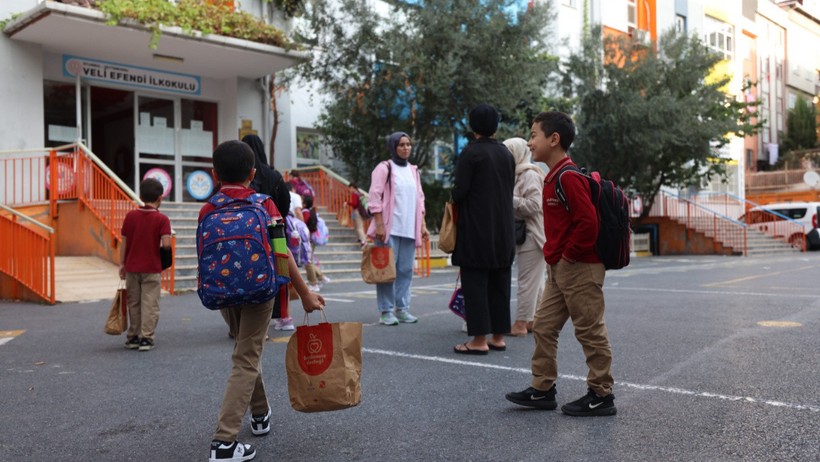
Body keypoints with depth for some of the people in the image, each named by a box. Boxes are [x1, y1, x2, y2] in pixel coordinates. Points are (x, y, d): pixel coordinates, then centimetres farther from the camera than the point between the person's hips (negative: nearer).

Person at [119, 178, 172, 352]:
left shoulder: (130, 216, 1)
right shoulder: (162, 219, -10)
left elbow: (123, 243, 3)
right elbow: (166, 244, -19)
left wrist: (122, 264, 10)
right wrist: (161, 247, 4)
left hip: (132, 267, 3)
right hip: (152, 269, -3)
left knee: (133, 304, 14)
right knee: (149, 305, 4)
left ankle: (132, 337, 21)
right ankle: (146, 338, 5)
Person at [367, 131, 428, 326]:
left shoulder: (413, 170, 17)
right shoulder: (384, 168, -2)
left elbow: (420, 199, 19)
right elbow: (374, 197, -8)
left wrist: (422, 225, 12)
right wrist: (379, 225, -14)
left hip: (409, 229, 6)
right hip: (389, 228, -6)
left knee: (406, 270, 6)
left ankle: (402, 308, 13)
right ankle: (386, 311, 1)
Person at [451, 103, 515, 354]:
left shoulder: (471, 152, -11)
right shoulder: (506, 153, 8)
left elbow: (459, 192, -14)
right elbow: (510, 190, 12)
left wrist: (455, 198, 7)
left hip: (476, 228, -6)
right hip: (503, 229, 6)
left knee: (475, 282, -1)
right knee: (499, 283, 11)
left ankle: (479, 340, -1)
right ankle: (498, 336, 17)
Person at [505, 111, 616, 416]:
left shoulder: (568, 177, -18)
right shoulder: (555, 176, 14)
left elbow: (588, 221, -25)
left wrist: (570, 254, -15)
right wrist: (553, 253, 14)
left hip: (579, 269, -10)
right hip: (559, 268, 10)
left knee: (590, 332, 1)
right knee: (544, 326, 13)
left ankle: (601, 396, 13)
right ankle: (542, 390, 22)